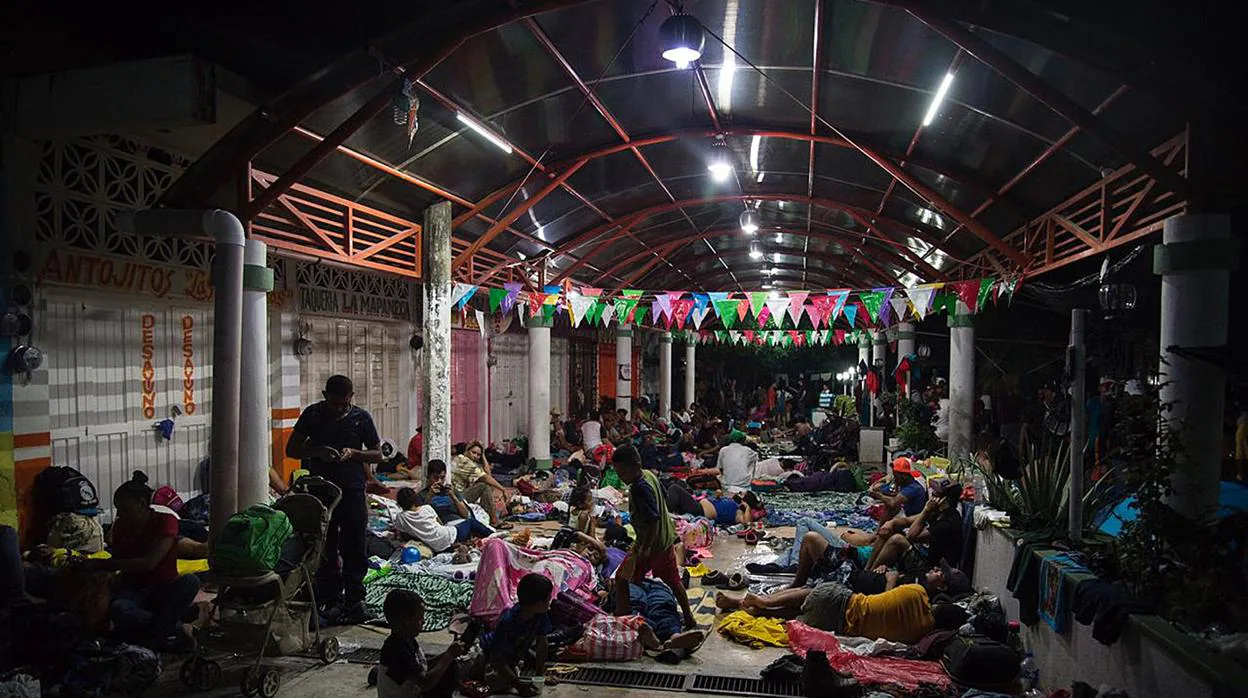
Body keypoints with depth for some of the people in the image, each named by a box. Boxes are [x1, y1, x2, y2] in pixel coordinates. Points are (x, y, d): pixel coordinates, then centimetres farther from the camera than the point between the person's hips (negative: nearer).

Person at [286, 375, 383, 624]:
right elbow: (291, 449, 4)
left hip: (352, 491, -1)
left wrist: (353, 453, -13)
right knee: (325, 549, 5)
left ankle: (354, 599, 13)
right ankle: (332, 601, 15)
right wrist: (317, 451, -14)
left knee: (354, 548, 2)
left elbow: (377, 453, 5)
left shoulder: (361, 417, -1)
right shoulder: (312, 414, 1)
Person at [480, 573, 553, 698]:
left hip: (517, 648, 6)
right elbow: (497, 659, -35)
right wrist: (517, 683, -40)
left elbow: (541, 644, -15)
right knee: (505, 683, -17)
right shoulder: (507, 622, -42)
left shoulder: (541, 615, -25)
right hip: (491, 650, -6)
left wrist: (540, 674, -19)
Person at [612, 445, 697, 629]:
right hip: (666, 538, 9)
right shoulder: (649, 474, -1)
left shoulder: (639, 488, -28)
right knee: (673, 580, 21)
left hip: (651, 542, -9)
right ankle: (689, 618, 32)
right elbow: (664, 498, 14)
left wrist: (645, 549, -26)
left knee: (622, 580, 3)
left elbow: (653, 520, -29)